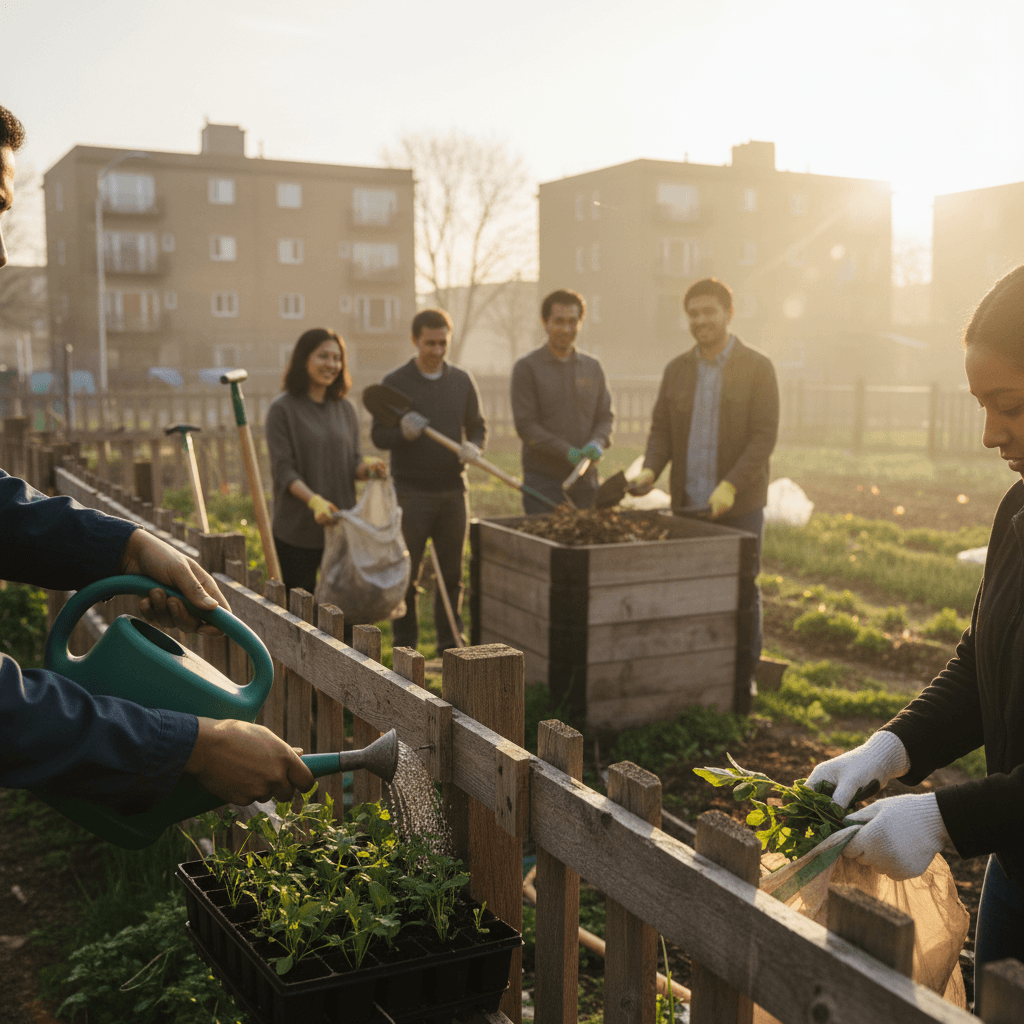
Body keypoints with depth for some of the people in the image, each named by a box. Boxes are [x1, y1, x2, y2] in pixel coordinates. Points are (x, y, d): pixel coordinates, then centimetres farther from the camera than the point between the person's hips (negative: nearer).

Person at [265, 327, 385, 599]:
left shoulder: (345, 409, 11)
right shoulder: (282, 409, -4)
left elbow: (353, 463, 12)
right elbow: (282, 470, -10)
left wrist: (367, 469, -12)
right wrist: (313, 500, -26)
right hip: (296, 533, -4)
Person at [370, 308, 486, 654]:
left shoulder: (462, 381, 9)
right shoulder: (395, 383, -2)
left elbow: (478, 426, 15)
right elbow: (378, 436, -2)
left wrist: (473, 447, -8)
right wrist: (403, 432, -24)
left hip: (453, 489, 3)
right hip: (411, 492, -3)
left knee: (452, 573, 8)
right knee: (406, 574, 0)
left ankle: (450, 644, 18)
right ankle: (405, 646, 12)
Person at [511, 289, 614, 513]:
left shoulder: (592, 367, 13)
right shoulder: (527, 367, -2)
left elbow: (606, 417, 14)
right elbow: (525, 425, -8)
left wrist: (597, 443, -9)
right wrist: (567, 452, -18)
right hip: (543, 479, -4)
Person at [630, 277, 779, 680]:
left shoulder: (757, 367, -5)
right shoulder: (676, 370, 7)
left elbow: (764, 436, -11)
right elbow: (661, 430, 6)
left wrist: (730, 486, -22)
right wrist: (650, 470, -14)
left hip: (740, 503, -3)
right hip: (688, 503, 3)